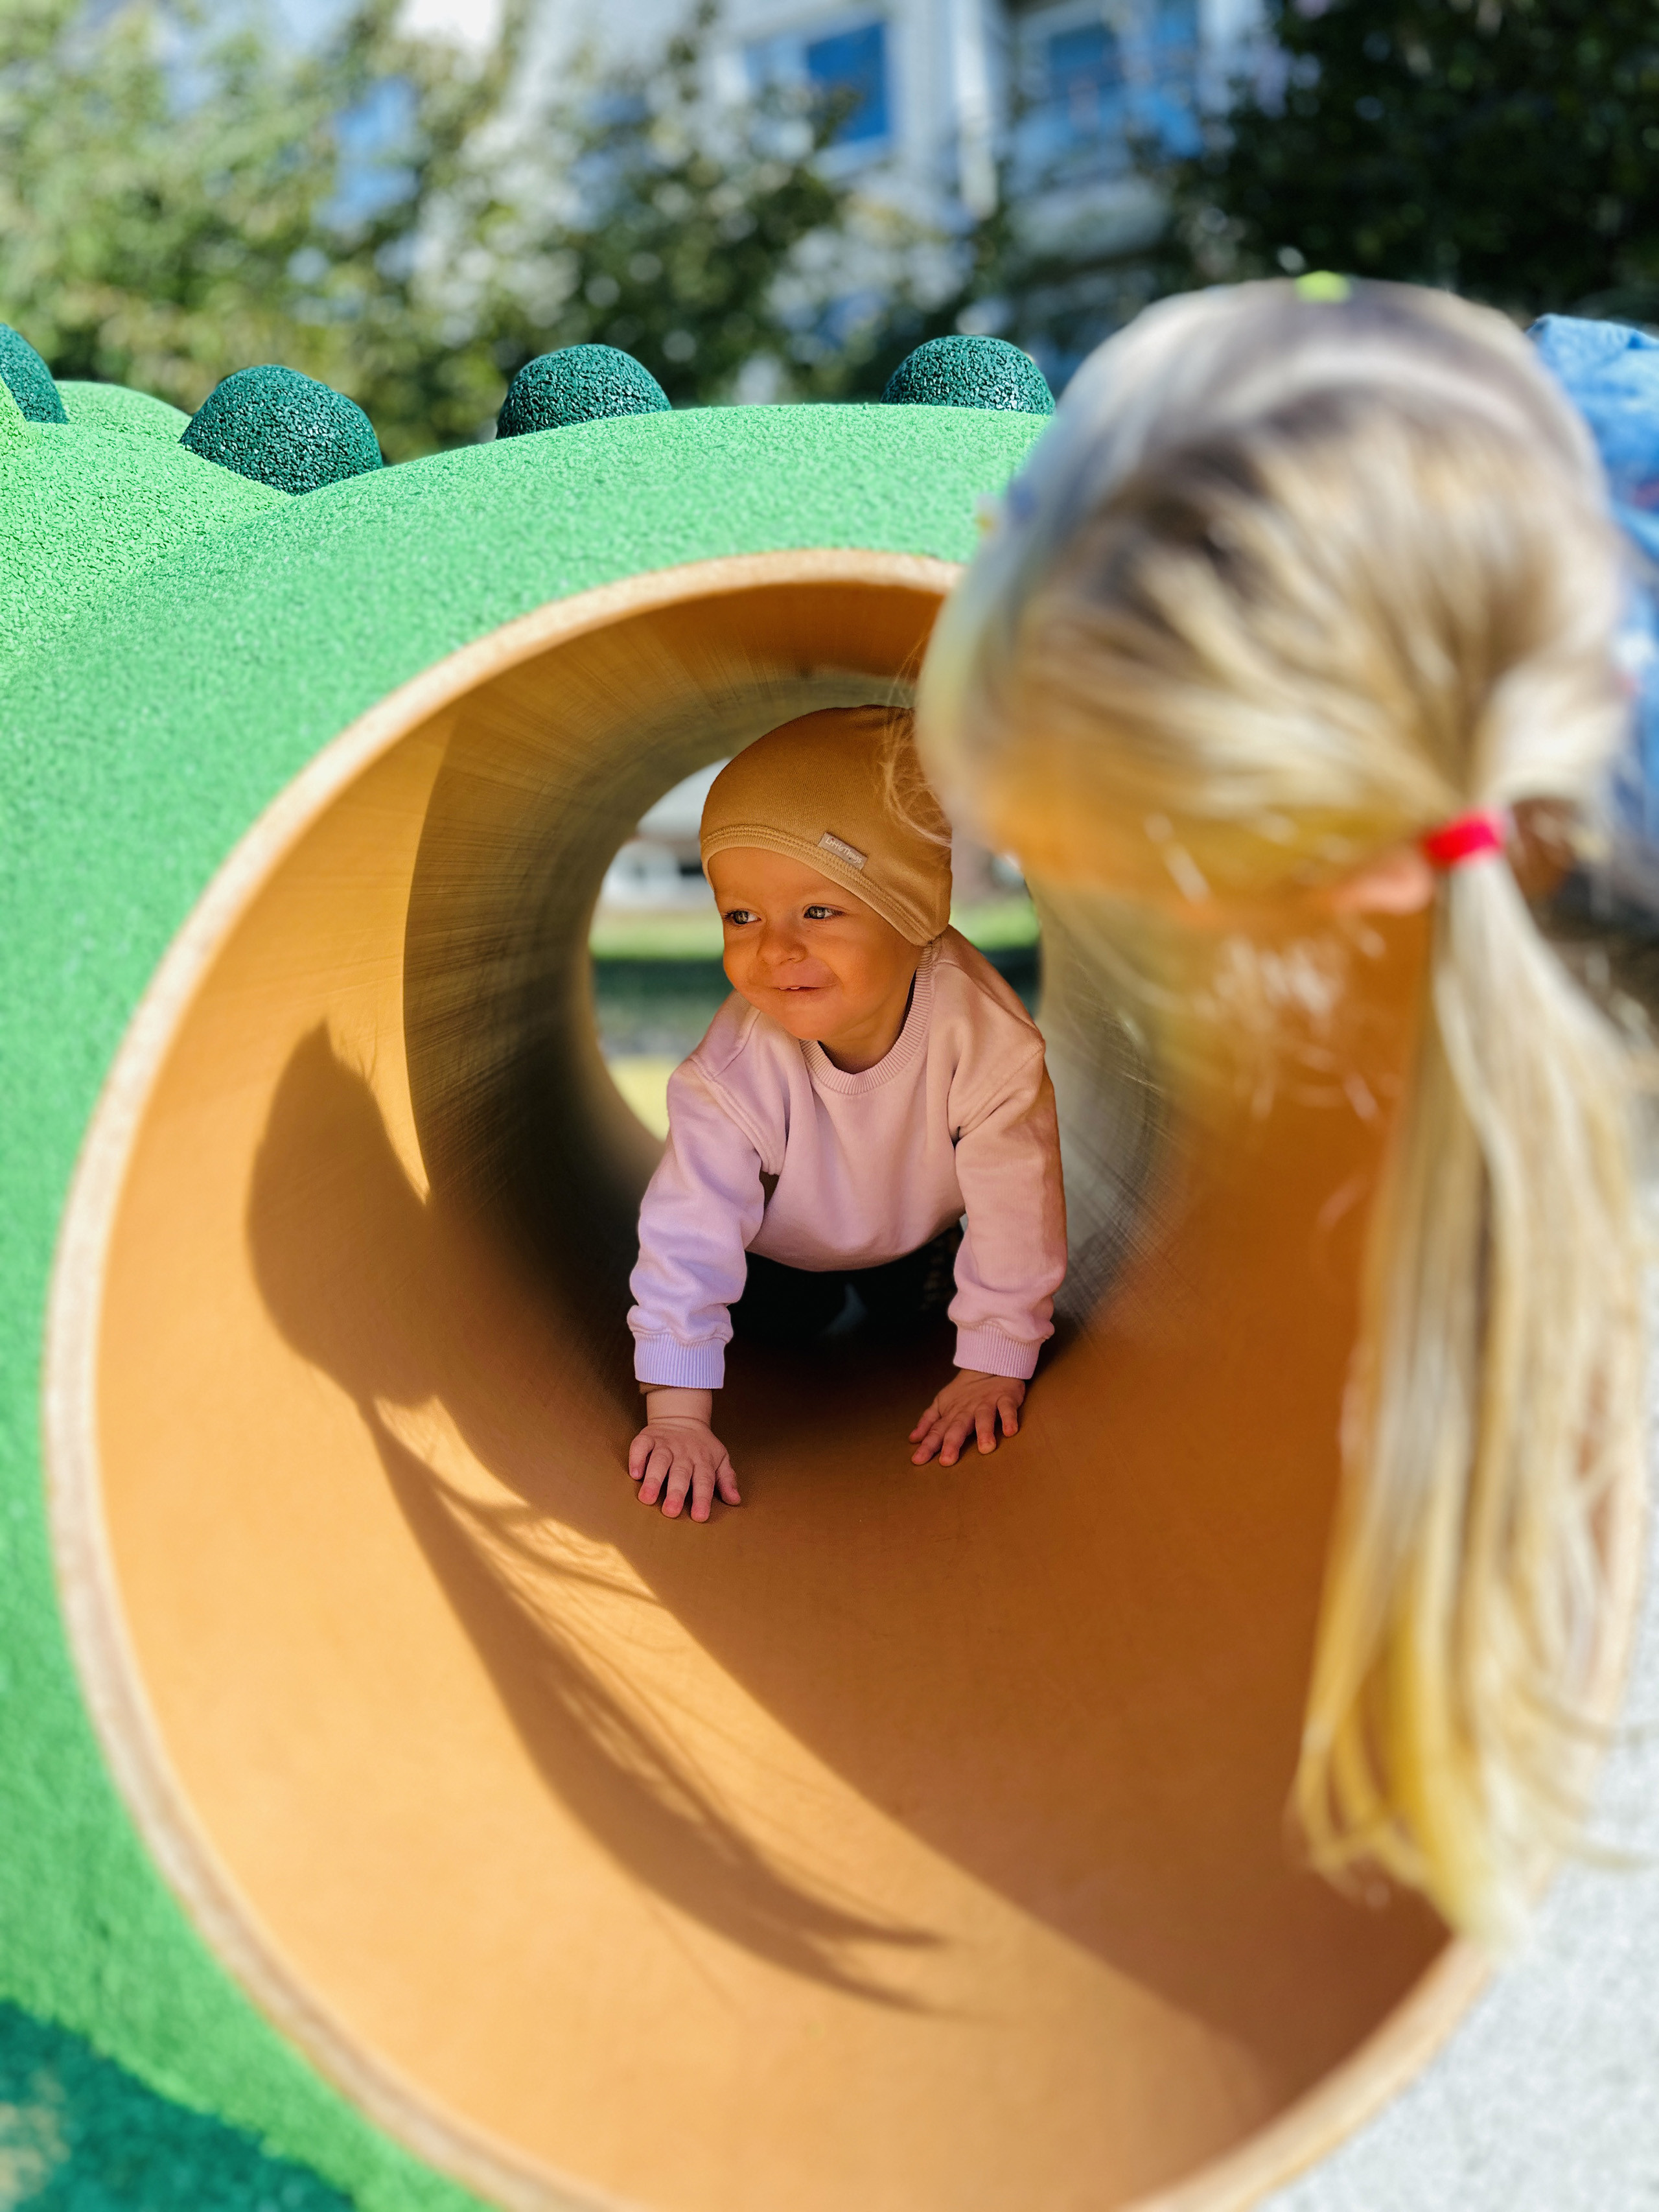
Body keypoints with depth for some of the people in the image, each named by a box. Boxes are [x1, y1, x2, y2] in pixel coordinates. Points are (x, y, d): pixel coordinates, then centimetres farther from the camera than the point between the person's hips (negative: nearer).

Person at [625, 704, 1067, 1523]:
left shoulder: (985, 1035, -43)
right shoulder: (737, 1064, -43)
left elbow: (1017, 1210, -29)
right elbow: (686, 1236, -39)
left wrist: (993, 1368, -22)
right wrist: (676, 1417, -40)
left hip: (916, 1222, 1)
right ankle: (808, 1290, 35)